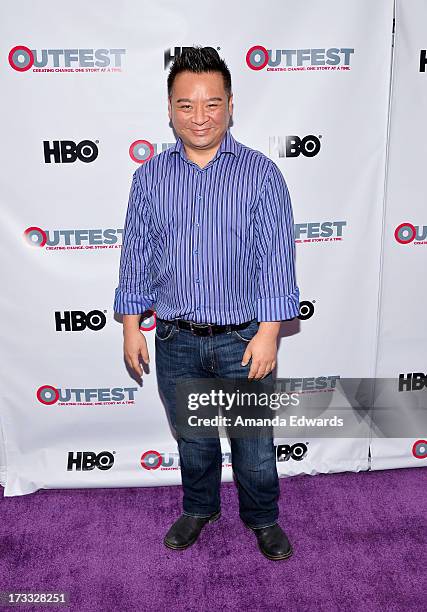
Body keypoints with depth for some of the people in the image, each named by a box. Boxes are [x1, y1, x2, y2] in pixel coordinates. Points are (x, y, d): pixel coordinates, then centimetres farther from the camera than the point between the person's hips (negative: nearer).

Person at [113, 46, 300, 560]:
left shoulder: (261, 173, -7)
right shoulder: (149, 176, 1)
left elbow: (276, 257, -8)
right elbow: (136, 253, 5)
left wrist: (268, 334, -12)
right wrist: (131, 327, 3)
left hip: (243, 340, -2)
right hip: (176, 342, 3)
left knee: (253, 442, 13)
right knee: (191, 439, 20)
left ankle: (263, 518, 39)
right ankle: (199, 508, 46)